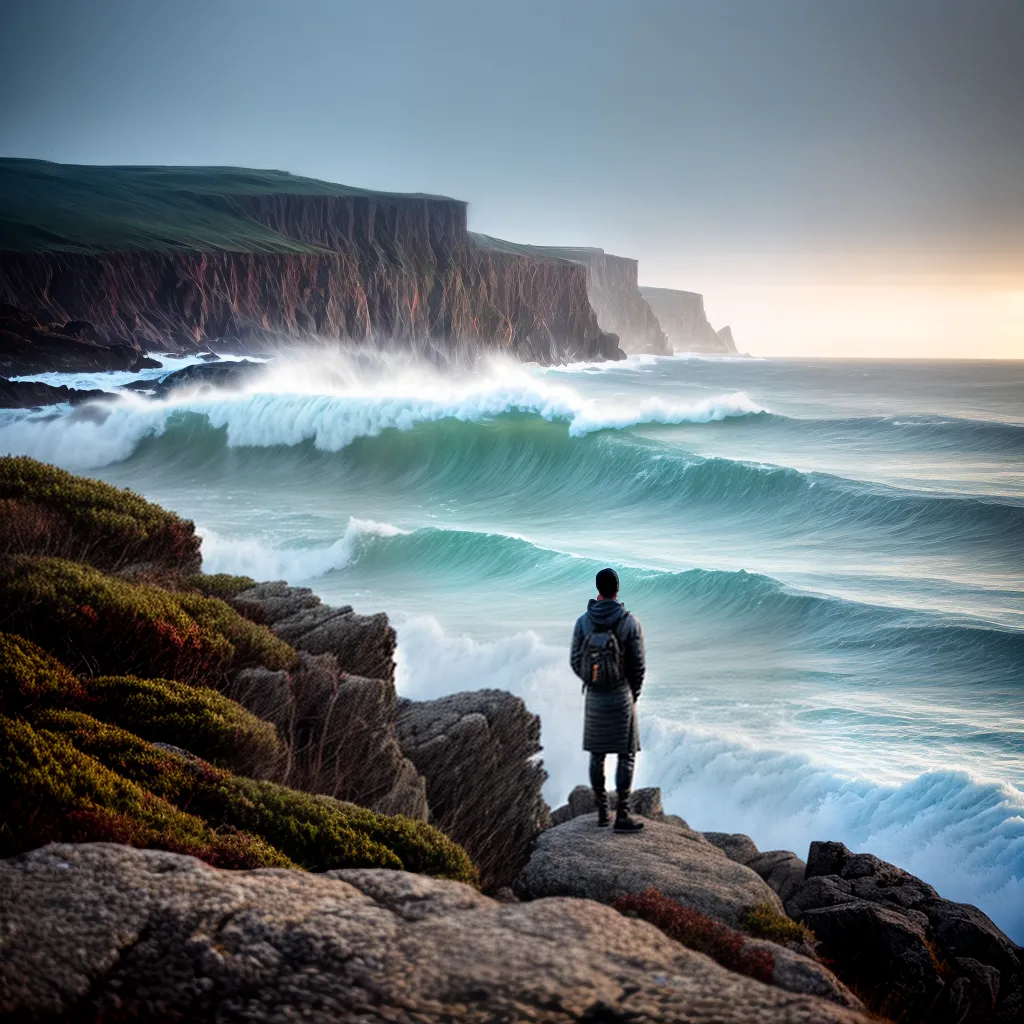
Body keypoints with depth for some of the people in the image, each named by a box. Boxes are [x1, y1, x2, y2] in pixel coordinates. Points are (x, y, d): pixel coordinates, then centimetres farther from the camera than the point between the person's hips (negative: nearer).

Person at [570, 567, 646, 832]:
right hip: (621, 697, -3)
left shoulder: (583, 621, -5)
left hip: (594, 698, 3)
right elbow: (638, 665, -10)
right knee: (626, 756, 3)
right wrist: (634, 695, 8)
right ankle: (622, 816, -2)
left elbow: (575, 661, -1)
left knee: (597, 755, 14)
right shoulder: (630, 622, -12)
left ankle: (602, 812, 19)